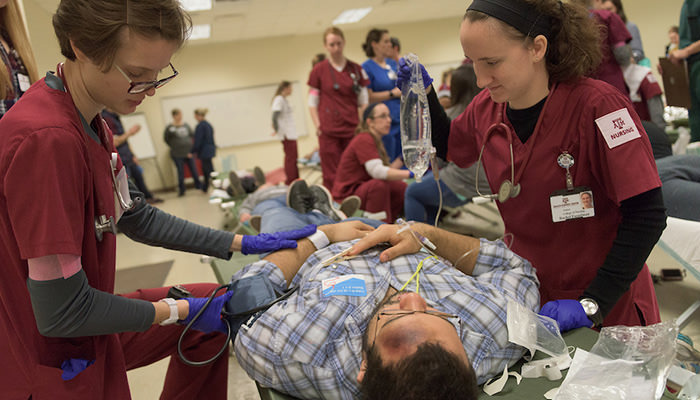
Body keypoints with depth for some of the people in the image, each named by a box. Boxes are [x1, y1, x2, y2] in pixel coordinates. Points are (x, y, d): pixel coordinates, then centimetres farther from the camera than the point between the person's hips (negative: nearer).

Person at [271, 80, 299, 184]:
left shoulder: (284, 100, 18)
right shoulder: (279, 100, -10)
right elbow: (274, 117, -18)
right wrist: (278, 130, -14)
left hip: (291, 134, 10)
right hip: (287, 136, -10)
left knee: (293, 158, 12)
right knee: (290, 158, -10)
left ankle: (295, 181, 18)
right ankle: (290, 183, -7)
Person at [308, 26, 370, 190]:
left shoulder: (356, 69, 9)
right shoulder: (318, 70, 3)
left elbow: (363, 102, 12)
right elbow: (312, 103, 5)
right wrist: (318, 126, -5)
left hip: (353, 130, 2)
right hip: (329, 132, -2)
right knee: (332, 177, -2)